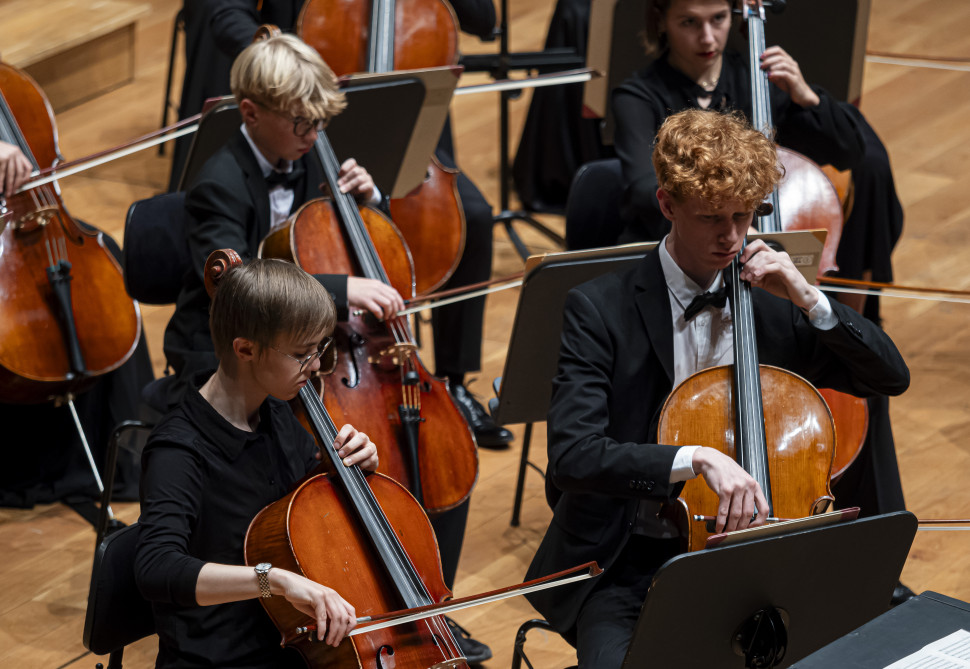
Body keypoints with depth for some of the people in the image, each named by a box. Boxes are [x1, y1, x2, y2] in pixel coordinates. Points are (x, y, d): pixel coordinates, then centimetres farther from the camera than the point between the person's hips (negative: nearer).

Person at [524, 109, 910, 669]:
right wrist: (696, 458, -32)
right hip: (625, 569, -4)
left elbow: (892, 377, 8)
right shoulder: (600, 309, -8)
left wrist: (809, 300, -6)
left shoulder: (772, 307, 7)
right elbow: (573, 456, -19)